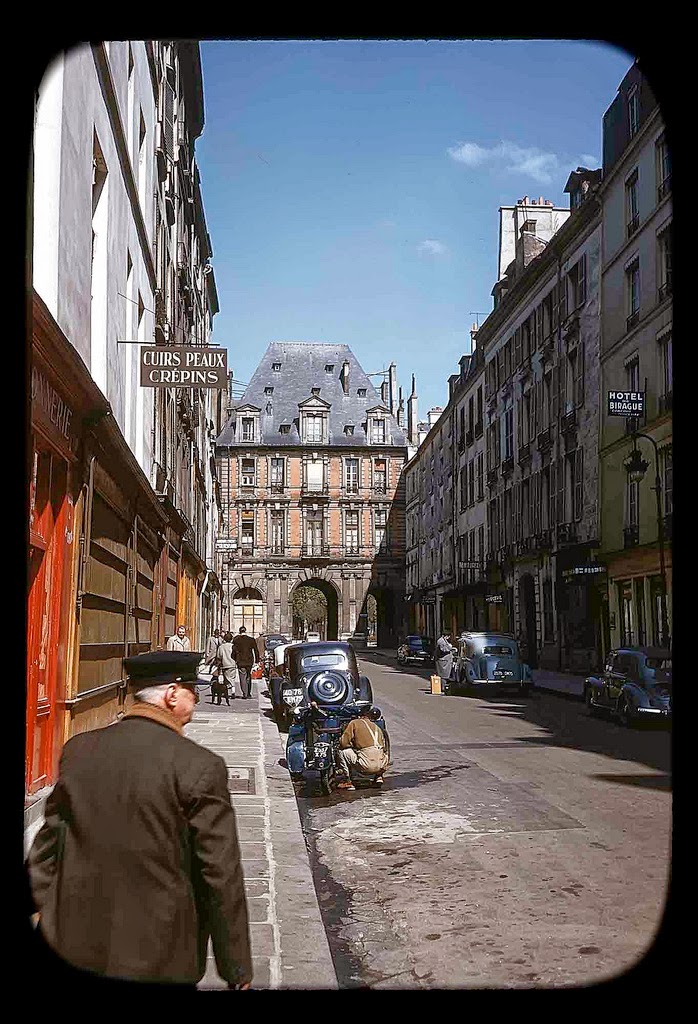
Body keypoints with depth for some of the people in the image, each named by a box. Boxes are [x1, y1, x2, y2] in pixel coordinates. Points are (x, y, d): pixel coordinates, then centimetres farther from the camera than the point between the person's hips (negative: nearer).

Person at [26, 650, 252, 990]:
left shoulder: (77, 749, -2)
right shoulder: (201, 767, -17)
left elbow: (47, 842, 6)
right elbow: (222, 875, -14)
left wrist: (45, 911, 19)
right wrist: (238, 972, -5)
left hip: (78, 947, 4)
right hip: (160, 961, -4)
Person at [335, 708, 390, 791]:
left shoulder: (354, 723, 10)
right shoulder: (378, 728, 24)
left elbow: (343, 743, 4)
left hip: (367, 766, -6)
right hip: (383, 765, 6)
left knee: (341, 752, 11)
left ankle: (346, 781, 8)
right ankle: (379, 776, 19)